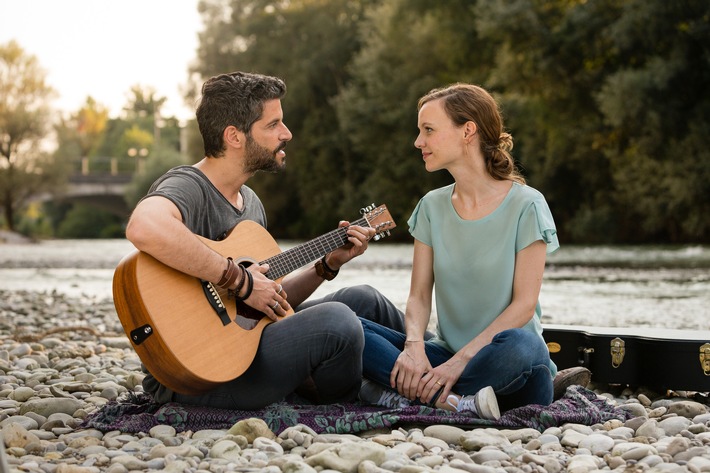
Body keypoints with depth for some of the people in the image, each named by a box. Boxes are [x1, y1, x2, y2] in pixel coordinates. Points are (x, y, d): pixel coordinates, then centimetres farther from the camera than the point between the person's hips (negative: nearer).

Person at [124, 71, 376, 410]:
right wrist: (240, 281, -33)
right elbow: (144, 228, -43)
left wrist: (328, 265, 8)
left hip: (244, 350, 10)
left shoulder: (250, 202, 14)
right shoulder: (187, 187, -17)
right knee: (336, 322, -22)